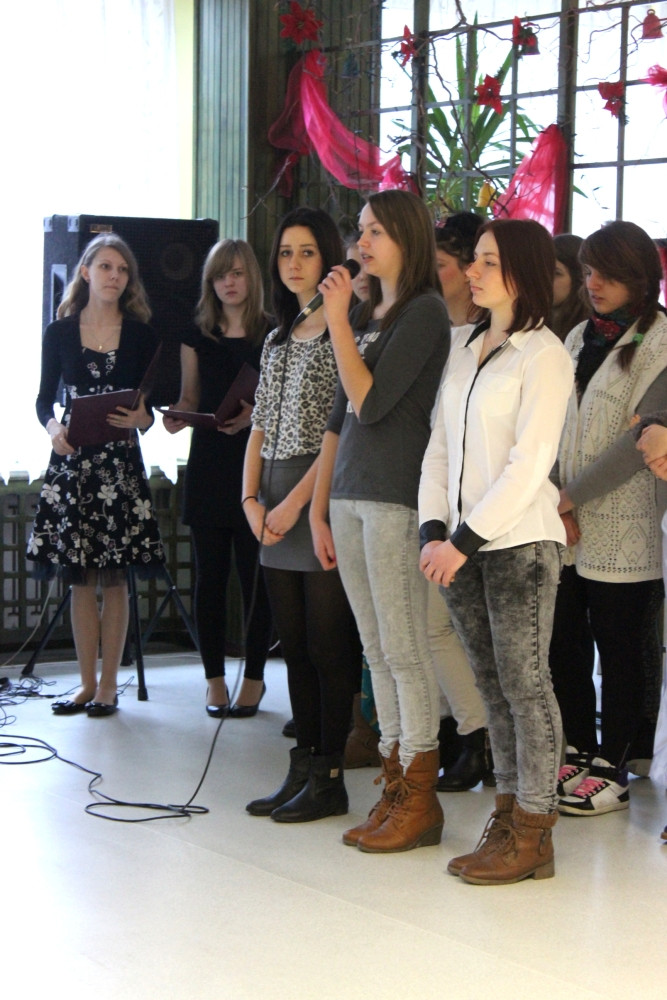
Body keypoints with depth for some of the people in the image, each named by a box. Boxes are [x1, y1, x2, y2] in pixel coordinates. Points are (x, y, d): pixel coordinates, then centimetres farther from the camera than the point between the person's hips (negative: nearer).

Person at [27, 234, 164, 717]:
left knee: (114, 578, 0)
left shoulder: (142, 335, 4)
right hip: (72, 460, 1)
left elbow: (153, 405, 5)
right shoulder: (59, 333, 5)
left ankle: (108, 685, 8)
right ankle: (87, 683, 13)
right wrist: (53, 427, -11)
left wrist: (142, 417, -17)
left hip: (121, 462, -1)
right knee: (81, 579, 5)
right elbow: (45, 397, 8)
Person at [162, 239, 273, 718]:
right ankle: (215, 679, 12)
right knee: (210, 574, 4)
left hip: (255, 461, -3)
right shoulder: (197, 336, 12)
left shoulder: (271, 335, 1)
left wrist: (255, 415, -18)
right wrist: (176, 417, -5)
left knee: (254, 575, -1)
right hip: (208, 462, 3)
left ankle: (254, 678, 10)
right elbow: (189, 398, 16)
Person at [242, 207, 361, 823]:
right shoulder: (279, 339, 18)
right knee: (295, 646, 10)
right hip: (277, 507, 8)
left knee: (328, 645, -4)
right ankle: (302, 770, 16)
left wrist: (297, 502, -16)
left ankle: (329, 779, 2)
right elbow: (260, 427, 17)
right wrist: (252, 499, 3)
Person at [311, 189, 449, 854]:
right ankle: (394, 792, 15)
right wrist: (319, 508, 16)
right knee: (377, 651, 9)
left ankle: (421, 801, 2)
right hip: (347, 497, 8)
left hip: (397, 499, -8)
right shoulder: (365, 314, 17)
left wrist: (337, 319, -11)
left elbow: (370, 402, -15)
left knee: (405, 650, -5)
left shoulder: (424, 311, -6)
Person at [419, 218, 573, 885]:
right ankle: (506, 817, 18)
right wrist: (433, 533, -1)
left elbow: (529, 465, -13)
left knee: (525, 684, -2)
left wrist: (464, 540, -15)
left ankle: (533, 835, 4)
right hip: (462, 546, 7)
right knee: (492, 686, 10)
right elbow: (440, 449, 12)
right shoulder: (464, 350, 15)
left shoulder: (542, 355, -6)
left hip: (519, 542, -7)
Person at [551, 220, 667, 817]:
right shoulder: (579, 338, 15)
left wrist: (573, 496, -14)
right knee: (558, 641, 9)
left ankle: (613, 769, 10)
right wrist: (554, 503, -4)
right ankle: (582, 753, 23)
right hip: (565, 526, 6)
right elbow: (555, 427, 11)